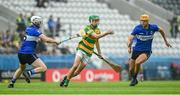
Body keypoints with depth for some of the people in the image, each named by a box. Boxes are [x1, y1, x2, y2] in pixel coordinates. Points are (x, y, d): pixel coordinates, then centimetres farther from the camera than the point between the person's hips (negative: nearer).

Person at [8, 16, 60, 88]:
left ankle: (12, 83, 28)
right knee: (43, 68, -10)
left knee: (21, 68, 33)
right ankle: (29, 73, -24)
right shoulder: (35, 31, -11)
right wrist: (55, 41, -3)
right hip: (29, 54, -8)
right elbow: (46, 39, -18)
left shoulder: (28, 29, 13)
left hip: (21, 53, 8)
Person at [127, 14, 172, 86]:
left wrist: (165, 41, 18)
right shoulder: (137, 28, -15)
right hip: (136, 50, 1)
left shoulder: (153, 27, -9)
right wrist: (129, 46, -45)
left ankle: (134, 79, -8)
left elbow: (161, 30, 14)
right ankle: (134, 80, 38)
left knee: (137, 62, -30)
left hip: (146, 51, -1)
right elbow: (130, 38, -26)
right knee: (131, 70, 6)